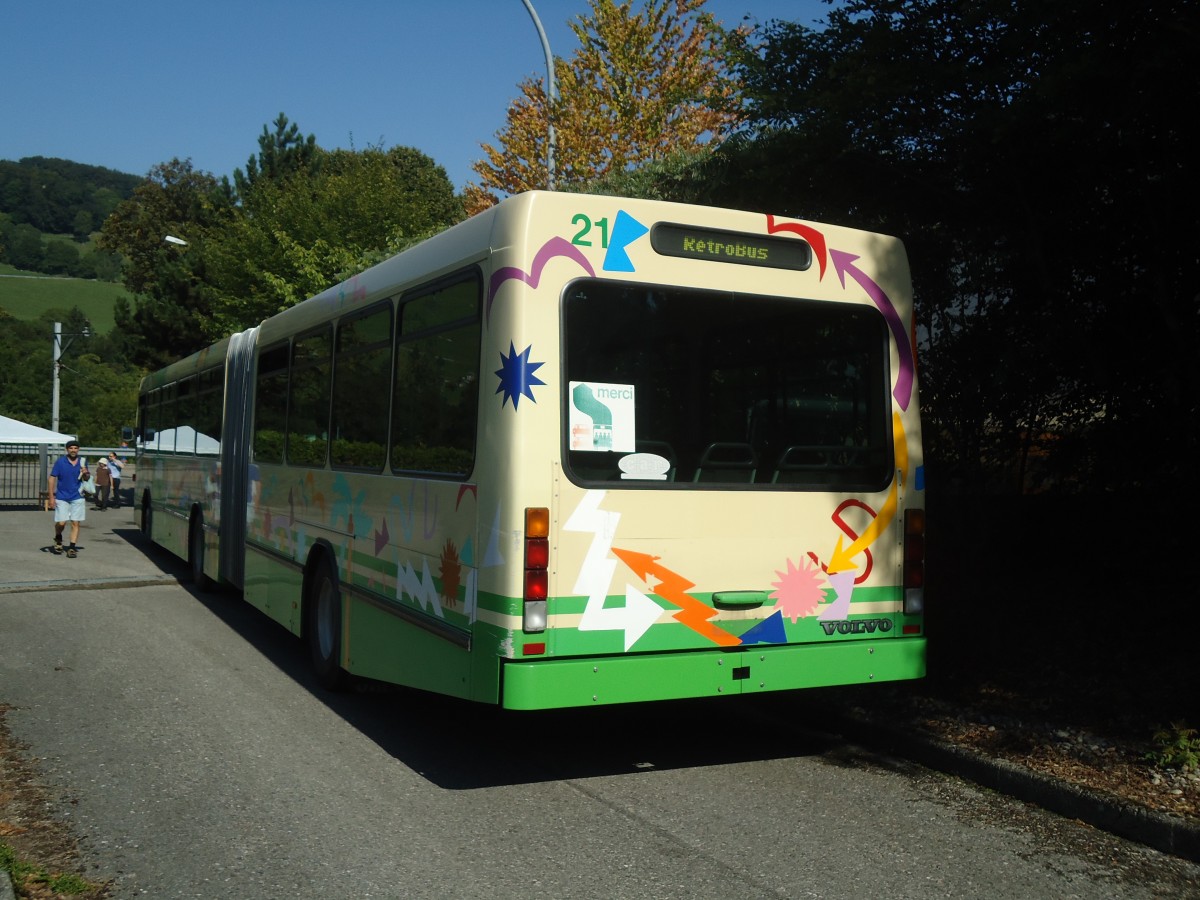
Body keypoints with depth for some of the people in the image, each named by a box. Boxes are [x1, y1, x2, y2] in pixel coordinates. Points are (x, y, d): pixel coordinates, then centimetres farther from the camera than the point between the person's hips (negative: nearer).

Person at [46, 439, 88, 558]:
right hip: (62, 497, -2)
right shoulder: (60, 462, -5)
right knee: (61, 522, -4)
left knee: (75, 523, -2)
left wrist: (86, 474, -10)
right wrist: (51, 497, -9)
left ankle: (72, 548, 4)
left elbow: (87, 478, 16)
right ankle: (58, 539, 27)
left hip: (77, 498, 2)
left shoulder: (83, 462, 4)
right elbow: (52, 478, -4)